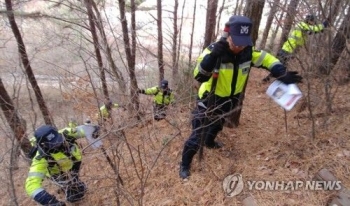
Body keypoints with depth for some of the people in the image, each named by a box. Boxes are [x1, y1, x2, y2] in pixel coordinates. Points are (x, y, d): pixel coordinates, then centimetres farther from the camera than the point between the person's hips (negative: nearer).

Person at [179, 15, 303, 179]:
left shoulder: (247, 52, -15)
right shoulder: (214, 50, -29)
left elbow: (267, 60, -1)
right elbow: (199, 76, -40)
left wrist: (283, 75, -15)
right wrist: (213, 56, -54)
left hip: (227, 102, 6)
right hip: (209, 102, -6)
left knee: (217, 126, 32)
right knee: (198, 136, -4)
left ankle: (210, 142, 64)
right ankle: (185, 164, 20)